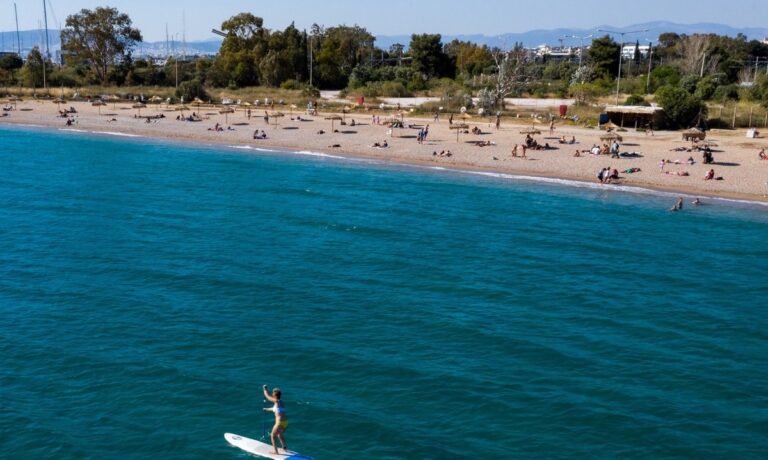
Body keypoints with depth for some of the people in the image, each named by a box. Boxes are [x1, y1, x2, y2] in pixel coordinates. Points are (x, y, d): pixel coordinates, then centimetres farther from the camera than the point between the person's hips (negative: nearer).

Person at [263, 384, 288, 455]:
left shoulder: (277, 401, -14)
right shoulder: (279, 402, 11)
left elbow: (267, 396, -3)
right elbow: (274, 409, 32)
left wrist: (264, 389, 12)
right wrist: (267, 409, 47)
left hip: (280, 423, -8)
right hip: (285, 422, 8)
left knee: (273, 436, 9)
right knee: (280, 435, 31)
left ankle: (276, 451, 12)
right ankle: (284, 447, 43)